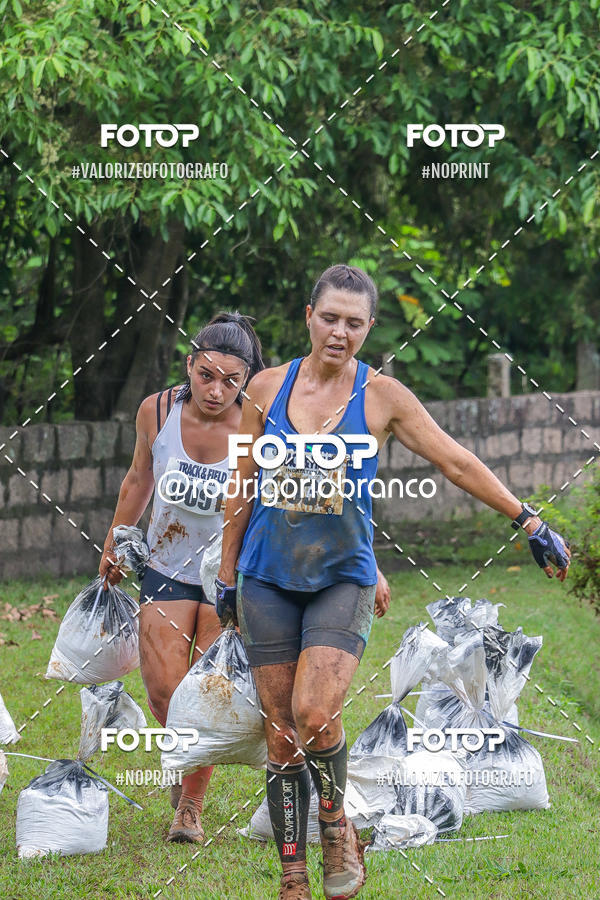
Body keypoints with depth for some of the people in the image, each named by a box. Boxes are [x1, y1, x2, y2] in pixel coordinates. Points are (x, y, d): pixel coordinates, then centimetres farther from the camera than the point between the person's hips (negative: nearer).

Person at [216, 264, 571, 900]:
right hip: (268, 579, 2)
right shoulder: (267, 388, 2)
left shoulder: (381, 397, -2)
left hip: (342, 578, -2)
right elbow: (243, 486, 10)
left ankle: (337, 825, 5)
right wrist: (227, 574, 12)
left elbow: (457, 463, 3)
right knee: (281, 733, 2)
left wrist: (529, 522, 2)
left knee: (316, 714, -21)